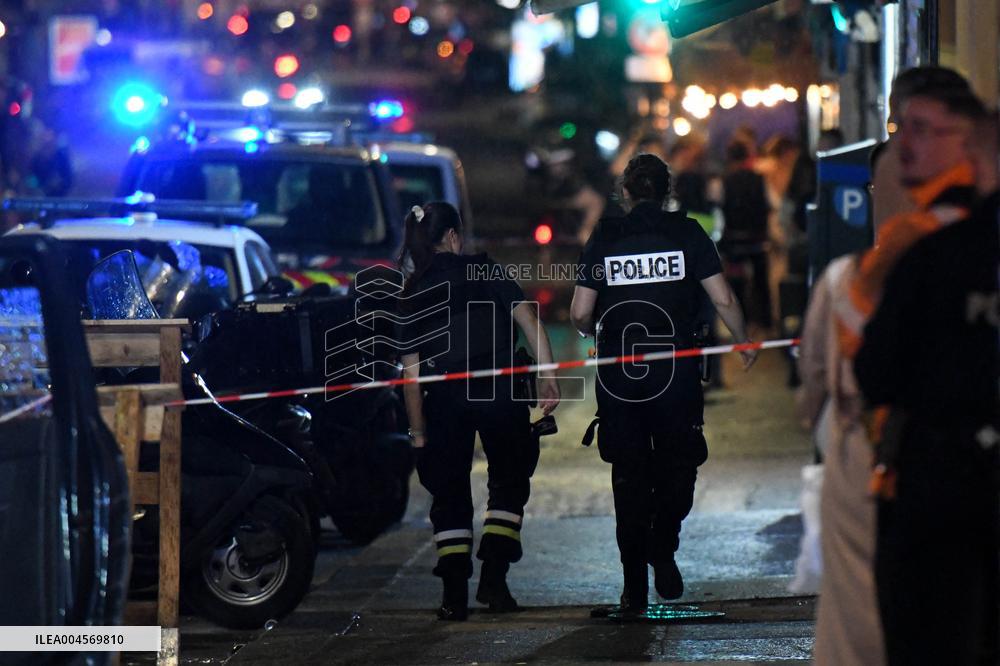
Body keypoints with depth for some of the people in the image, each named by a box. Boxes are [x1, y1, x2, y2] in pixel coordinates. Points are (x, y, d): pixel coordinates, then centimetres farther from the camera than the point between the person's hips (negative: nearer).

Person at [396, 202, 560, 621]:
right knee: (510, 480, 15)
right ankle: (493, 578, 4)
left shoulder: (411, 296, 11)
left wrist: (418, 434, 11)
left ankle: (455, 594, 5)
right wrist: (548, 378, -4)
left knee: (449, 493, 11)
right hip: (499, 392, -1)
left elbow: (411, 374, 7)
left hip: (444, 399, 1)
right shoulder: (484, 271, 7)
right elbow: (528, 320, -4)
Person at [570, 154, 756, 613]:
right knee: (678, 468, 14)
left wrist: (595, 332, 24)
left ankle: (634, 586, 7)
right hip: (675, 371, -1)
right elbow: (724, 301, -2)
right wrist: (745, 343, 15)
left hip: (618, 378, 1)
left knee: (629, 477, 9)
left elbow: (580, 314, 2)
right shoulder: (686, 234, 0)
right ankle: (663, 545, -11)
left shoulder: (604, 239, 3)